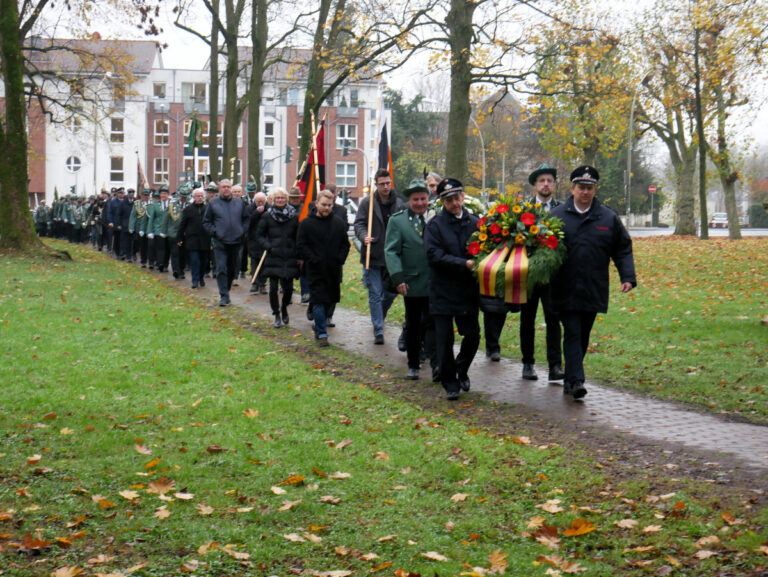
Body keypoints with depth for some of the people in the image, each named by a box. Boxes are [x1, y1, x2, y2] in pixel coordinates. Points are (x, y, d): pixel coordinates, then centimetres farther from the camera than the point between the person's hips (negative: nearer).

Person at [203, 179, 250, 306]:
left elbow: (246, 219, 17)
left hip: (236, 242, 3)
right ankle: (224, 296, -11)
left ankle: (226, 290, 28)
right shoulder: (213, 204, 2)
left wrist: (242, 231, 3)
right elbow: (206, 222, 5)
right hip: (220, 243, -3)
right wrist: (214, 232, -8)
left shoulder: (239, 203, 9)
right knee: (221, 269, -10)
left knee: (232, 269, 12)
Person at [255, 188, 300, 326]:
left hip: (290, 257, 1)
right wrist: (268, 246, -8)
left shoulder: (294, 216, 4)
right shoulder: (267, 216, 4)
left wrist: (299, 256, 0)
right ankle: (277, 315, 9)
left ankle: (284, 308, 30)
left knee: (288, 287, 1)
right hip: (273, 257, 0)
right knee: (273, 287, -5)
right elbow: (259, 234, 9)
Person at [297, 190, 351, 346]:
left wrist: (339, 260, -3)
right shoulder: (306, 223, -1)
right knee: (319, 300, -8)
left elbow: (345, 244, 12)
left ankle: (318, 326, 32)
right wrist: (314, 260, -13)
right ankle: (322, 334, -6)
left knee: (329, 300, 12)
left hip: (333, 269, 4)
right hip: (315, 270, -4)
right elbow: (301, 245, -3)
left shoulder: (339, 224, 8)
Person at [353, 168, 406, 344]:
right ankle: (378, 331, 3)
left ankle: (379, 319, 39)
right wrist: (364, 237, -24)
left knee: (391, 293, 12)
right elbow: (359, 223, -3)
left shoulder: (399, 204, 5)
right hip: (373, 256, -3)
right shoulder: (367, 203, 0)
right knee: (375, 295, -1)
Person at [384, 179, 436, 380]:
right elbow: (391, 251, -3)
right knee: (412, 326, 11)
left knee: (432, 324, -5)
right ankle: (413, 365, 22)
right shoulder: (397, 221, 2)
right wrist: (398, 278, -15)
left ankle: (437, 364, -6)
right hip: (412, 284, 1)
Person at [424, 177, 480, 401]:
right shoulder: (435, 225, -5)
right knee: (444, 339, 1)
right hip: (443, 291, -3)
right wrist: (464, 264, -20)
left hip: (468, 290, 3)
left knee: (473, 336, 6)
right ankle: (450, 383, 15)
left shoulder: (474, 223, 7)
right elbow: (435, 255, -14)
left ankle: (461, 370, 33)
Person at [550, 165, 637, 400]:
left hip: (594, 291, 3)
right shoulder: (557, 215, 3)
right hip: (565, 290, -2)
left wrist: (628, 277, -1)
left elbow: (623, 250, 10)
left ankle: (570, 379, 23)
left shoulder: (609, 218, 7)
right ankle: (576, 380, -14)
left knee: (583, 336, 10)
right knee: (572, 334, -9)